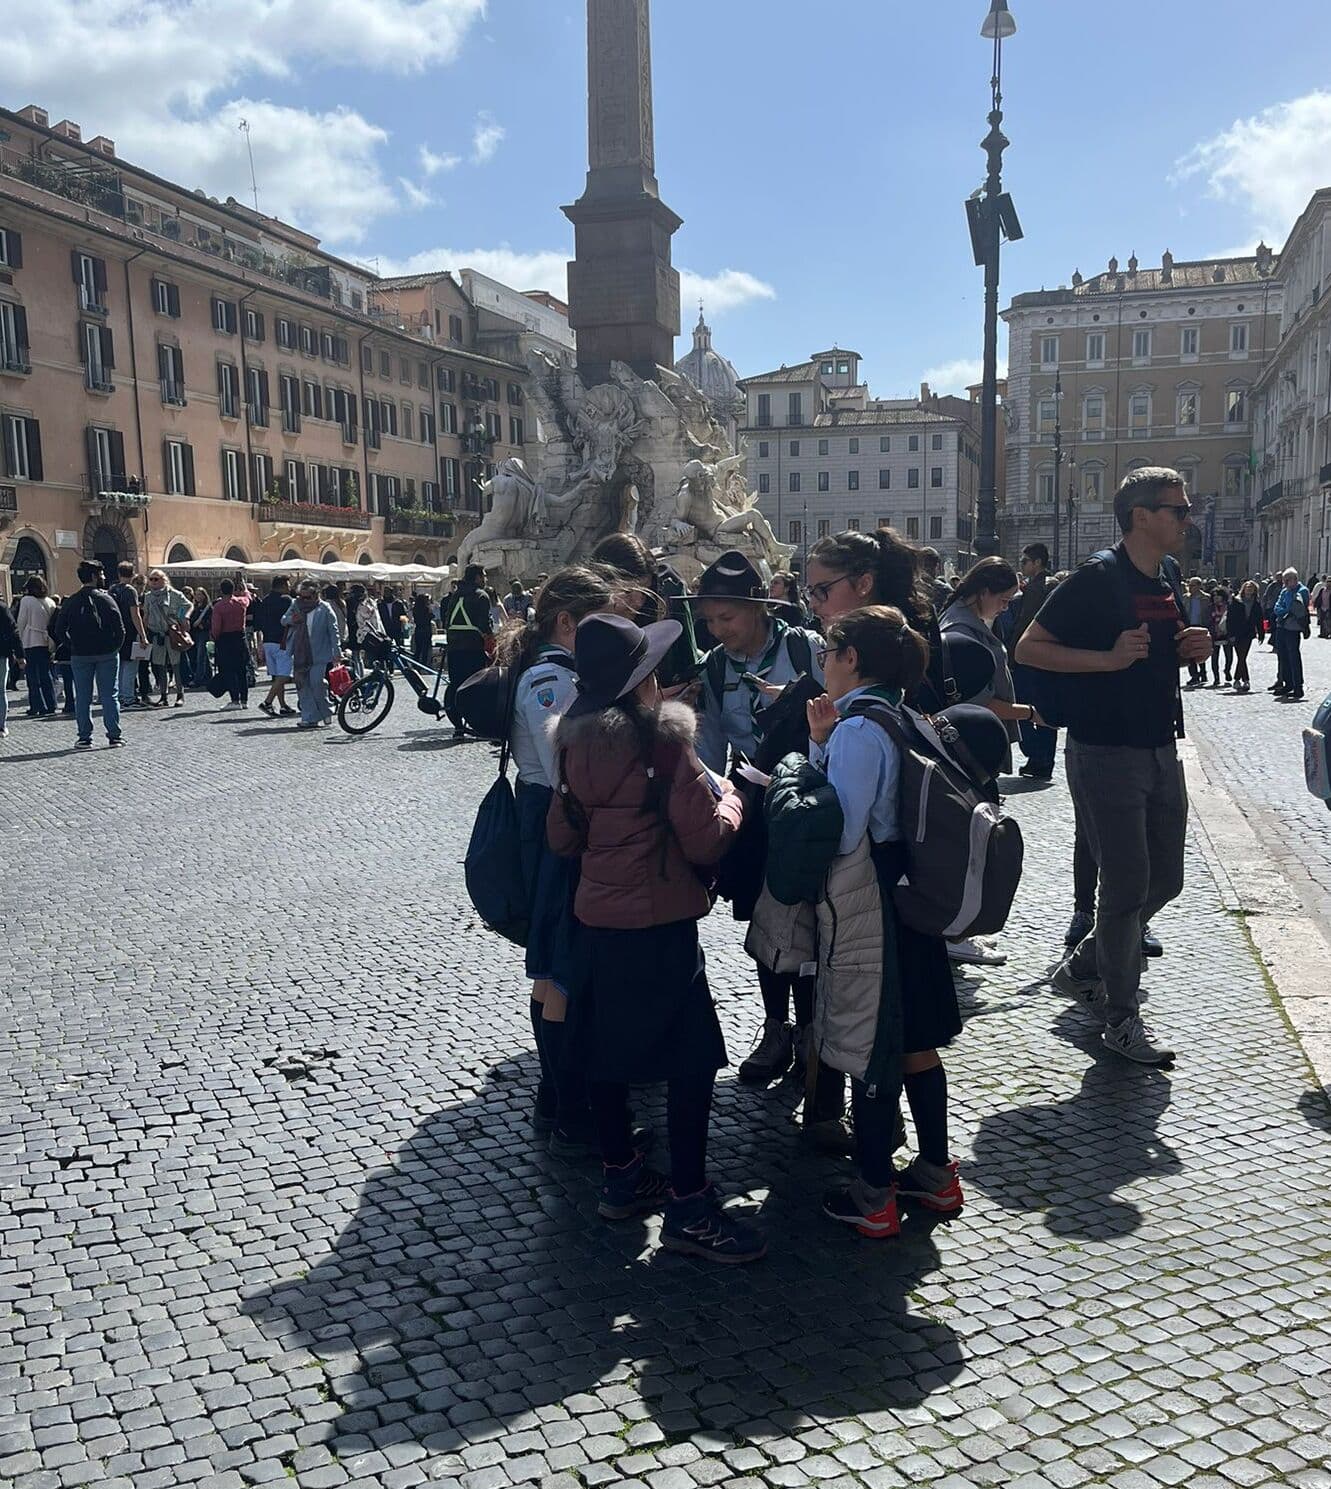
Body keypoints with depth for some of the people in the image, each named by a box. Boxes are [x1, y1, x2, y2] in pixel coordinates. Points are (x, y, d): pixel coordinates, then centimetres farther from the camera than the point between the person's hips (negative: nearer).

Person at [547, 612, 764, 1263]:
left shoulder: (577, 741, 2)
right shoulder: (663, 740, -17)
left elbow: (561, 836, 11)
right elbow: (707, 841, -15)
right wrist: (727, 797, 3)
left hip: (596, 915, 7)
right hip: (659, 922, -7)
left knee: (610, 1044, 16)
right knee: (693, 1057, 0)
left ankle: (621, 1176, 29)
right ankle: (688, 1208, 4)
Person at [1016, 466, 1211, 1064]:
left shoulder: (1168, 576, 11)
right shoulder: (1096, 578, -13)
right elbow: (1028, 648, -14)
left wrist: (1191, 648, 4)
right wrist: (1109, 659, -23)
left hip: (1161, 750, 8)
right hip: (1106, 753, -8)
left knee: (1165, 879, 14)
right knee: (1127, 884, -3)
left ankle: (1082, 968, 32)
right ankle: (1122, 1018, 12)